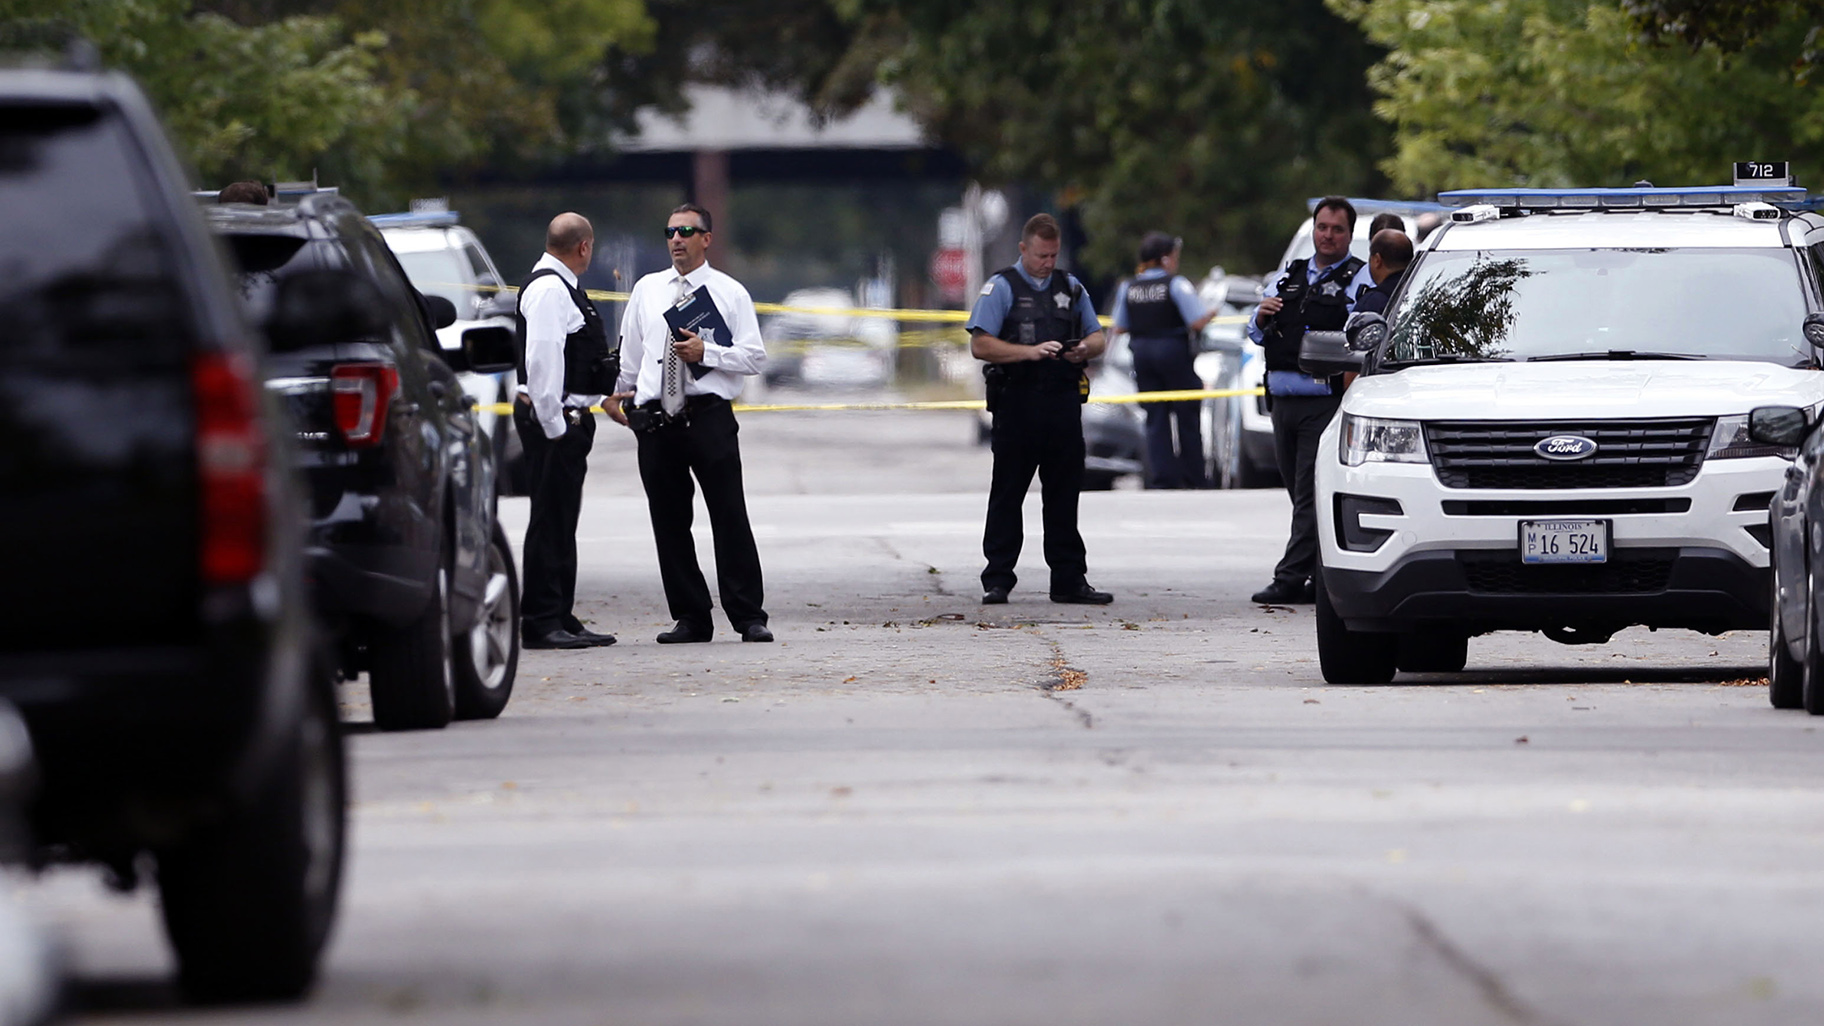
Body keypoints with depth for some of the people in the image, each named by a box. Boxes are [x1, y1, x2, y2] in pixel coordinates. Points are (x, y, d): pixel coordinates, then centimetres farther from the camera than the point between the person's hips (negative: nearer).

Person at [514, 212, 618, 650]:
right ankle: (540, 624, -9)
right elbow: (541, 359, -22)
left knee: (561, 521, 13)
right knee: (549, 520, -9)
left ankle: (561, 618, 18)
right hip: (553, 419, -11)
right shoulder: (548, 289, -15)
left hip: (569, 419, 11)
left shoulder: (559, 286, 18)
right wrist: (554, 425, -23)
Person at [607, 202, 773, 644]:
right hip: (656, 417, 4)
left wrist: (706, 353, -13)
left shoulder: (730, 293, 4)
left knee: (730, 516, -7)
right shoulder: (647, 290, 14)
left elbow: (754, 357, -1)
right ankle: (690, 618, 10)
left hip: (709, 413, -4)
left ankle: (749, 618, -4)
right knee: (669, 521, 4)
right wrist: (618, 391, 14)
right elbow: (629, 351, 21)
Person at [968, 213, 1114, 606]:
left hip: (1063, 403, 4)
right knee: (1007, 495, 0)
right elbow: (980, 344, -8)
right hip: (1017, 403, -4)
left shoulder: (1071, 288, 16)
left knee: (1064, 495, 6)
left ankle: (1069, 580, 11)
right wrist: (1030, 352, -18)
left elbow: (1098, 337, 19)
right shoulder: (1002, 288, 0)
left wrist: (1086, 349, -5)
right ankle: (997, 581, 4)